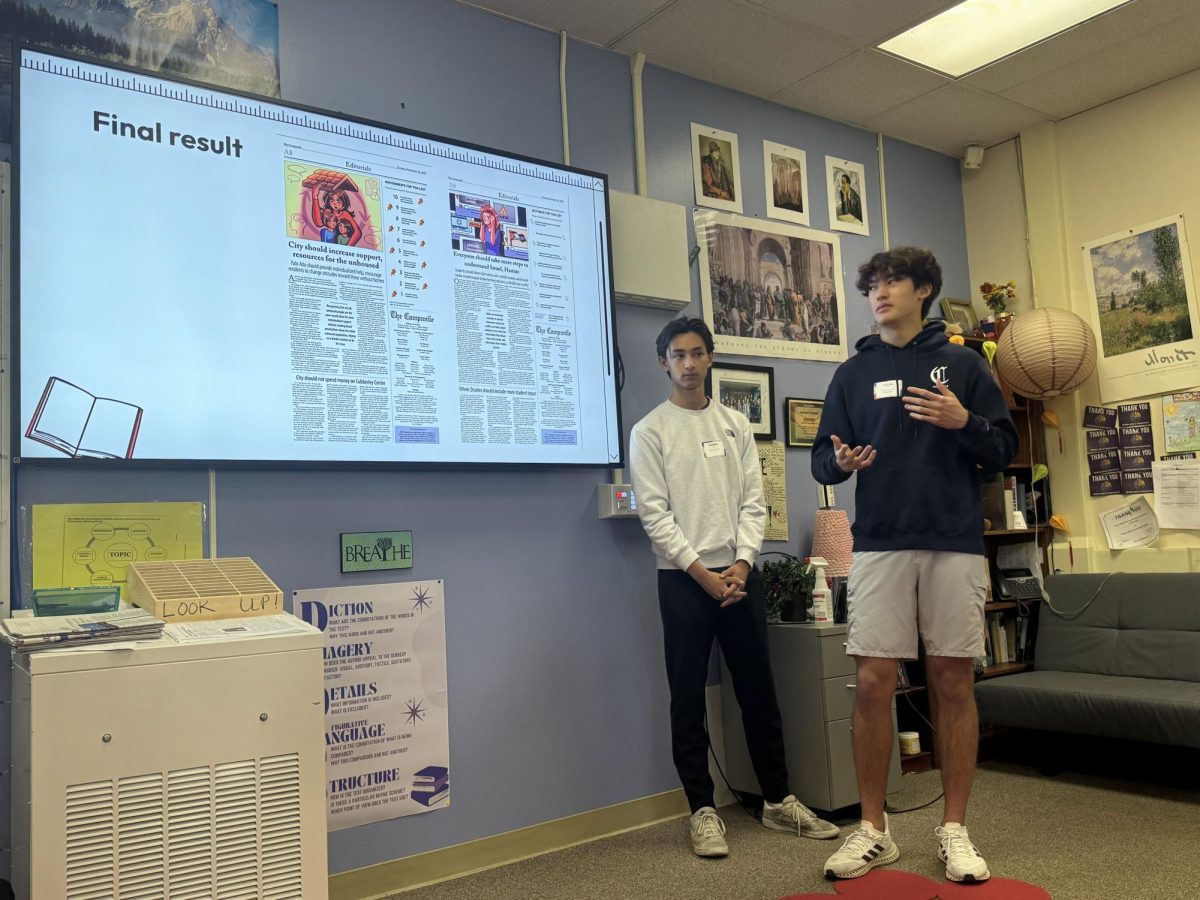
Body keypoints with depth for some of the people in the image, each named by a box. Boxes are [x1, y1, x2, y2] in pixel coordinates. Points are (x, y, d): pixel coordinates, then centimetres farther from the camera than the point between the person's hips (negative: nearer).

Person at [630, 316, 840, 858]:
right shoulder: (649, 432, -1)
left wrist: (741, 564, -8)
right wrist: (701, 572, -14)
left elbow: (753, 502, 6)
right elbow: (654, 514, -8)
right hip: (683, 579, -3)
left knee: (758, 690, 10)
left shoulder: (736, 425, 11)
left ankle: (778, 800, 22)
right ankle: (703, 811, 12)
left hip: (740, 574, 4)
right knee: (688, 697, 2)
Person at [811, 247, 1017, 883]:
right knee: (873, 684, -2)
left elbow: (1004, 450, 7)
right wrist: (839, 461, -12)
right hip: (879, 544, 1)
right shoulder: (853, 372, 13)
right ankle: (873, 830, 12)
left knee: (953, 682, 4)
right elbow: (822, 459, 11)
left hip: (954, 544, 0)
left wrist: (964, 422, -13)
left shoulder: (963, 364, 10)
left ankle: (954, 830, 17)